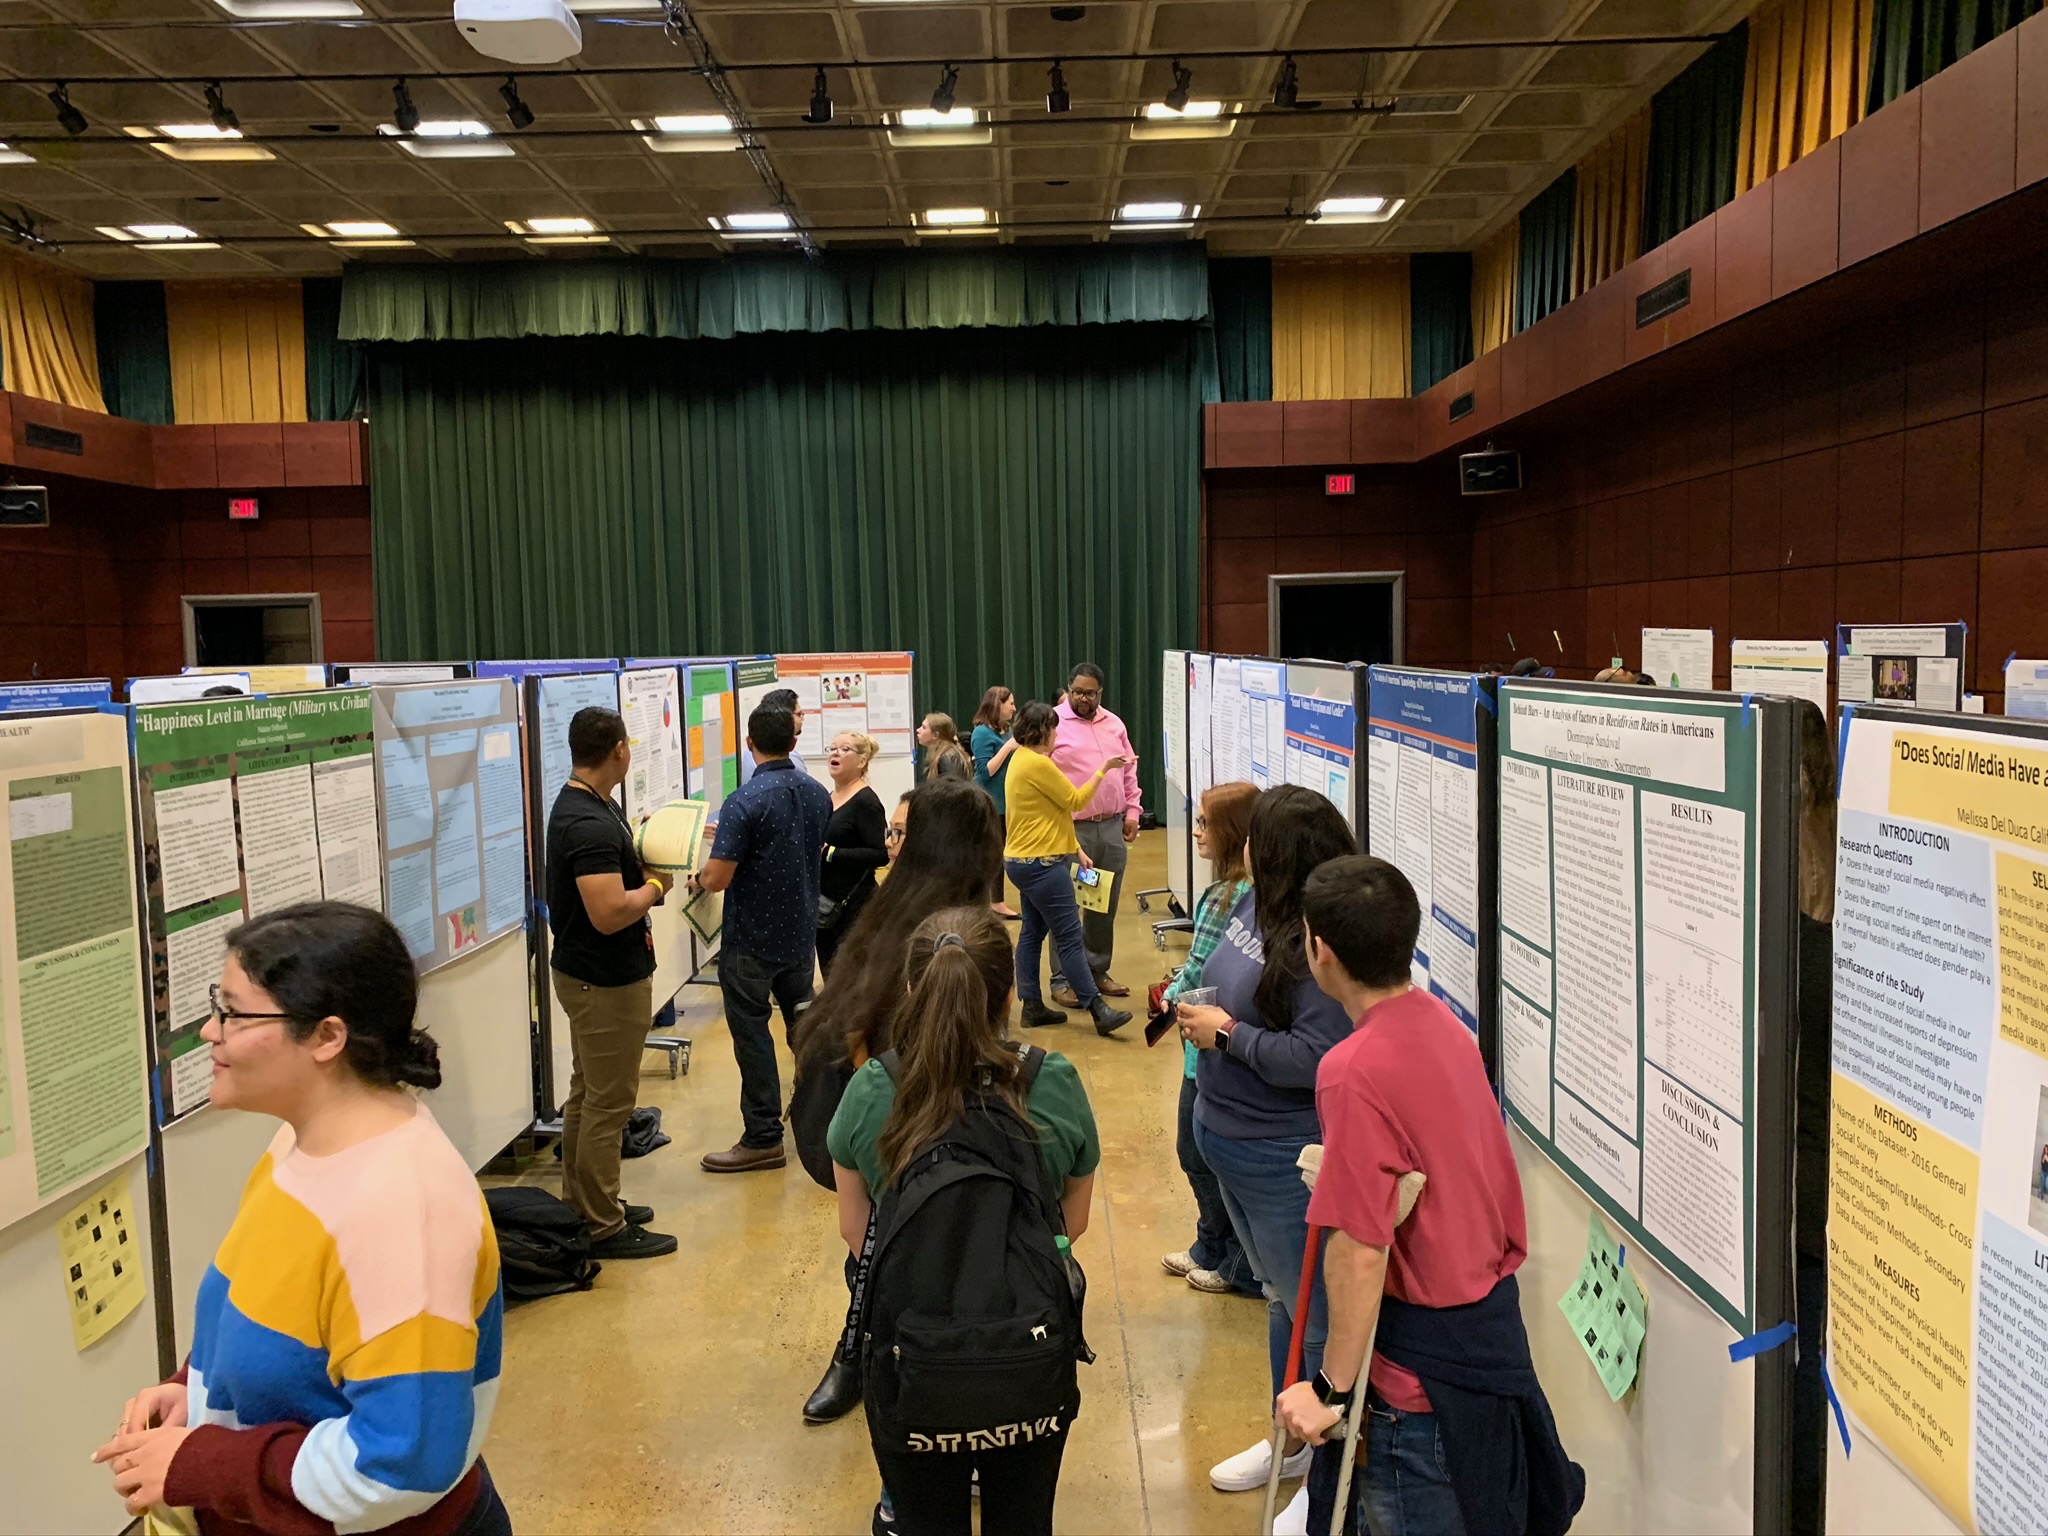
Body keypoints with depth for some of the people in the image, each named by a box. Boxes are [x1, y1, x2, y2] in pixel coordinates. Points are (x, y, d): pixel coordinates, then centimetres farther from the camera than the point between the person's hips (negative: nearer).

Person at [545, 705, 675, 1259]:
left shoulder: (583, 805, 8)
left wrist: (644, 864, 5)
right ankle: (601, 1228, 9)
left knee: (588, 1094, 19)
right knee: (608, 1103, -1)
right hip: (607, 981, -11)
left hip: (588, 973, 11)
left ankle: (582, 1205, 32)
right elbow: (609, 913, -31)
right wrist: (655, 885, -14)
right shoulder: (590, 824, -26)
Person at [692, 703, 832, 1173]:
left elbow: (718, 877, -22)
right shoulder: (817, 794, 1)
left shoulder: (743, 803, -21)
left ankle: (763, 1138, 9)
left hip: (751, 940, -7)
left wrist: (698, 878, 1)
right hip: (801, 932, 7)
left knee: (752, 1033, 3)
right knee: (803, 1021, 22)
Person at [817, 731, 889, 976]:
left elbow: (880, 855, -22)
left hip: (854, 905, -8)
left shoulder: (866, 801, -13)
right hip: (824, 903, 8)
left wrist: (829, 853, -22)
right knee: (830, 977, 14)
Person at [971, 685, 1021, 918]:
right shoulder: (983, 733, -14)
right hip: (988, 805, -8)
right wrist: (1008, 747, -21)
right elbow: (985, 772, -19)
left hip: (1005, 803, 8)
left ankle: (997, 903, 24)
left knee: (999, 856, 14)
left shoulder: (1005, 731, 8)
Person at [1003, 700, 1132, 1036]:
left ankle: (1032, 1006, 17)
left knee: (1032, 932, 13)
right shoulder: (1037, 763, -18)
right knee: (1070, 937, -8)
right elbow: (1075, 800, -12)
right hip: (1041, 863, -11)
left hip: (1023, 860, 11)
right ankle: (1098, 1010, -5)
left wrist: (1076, 849, 16)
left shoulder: (1021, 759, 14)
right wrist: (1103, 769, -5)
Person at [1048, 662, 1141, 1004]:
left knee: (1106, 905, 13)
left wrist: (1131, 812, 11)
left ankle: (1098, 970, 25)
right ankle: (1062, 980, 7)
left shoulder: (1114, 724, 12)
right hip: (1071, 829, -6)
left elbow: (1129, 770, 18)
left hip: (1112, 827, 6)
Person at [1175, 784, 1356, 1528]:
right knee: (1281, 1297, 25)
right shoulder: (1252, 903, 0)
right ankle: (1292, 1439, 45)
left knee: (1311, 1312, 8)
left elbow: (1312, 1059, -32)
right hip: (1228, 1136, 10)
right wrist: (1199, 1013, 3)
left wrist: (1227, 1033, -22)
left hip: (1282, 1160, -9)